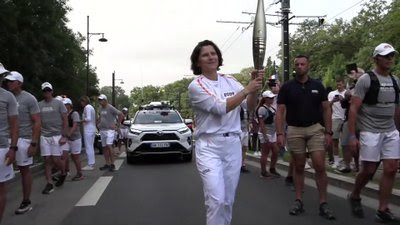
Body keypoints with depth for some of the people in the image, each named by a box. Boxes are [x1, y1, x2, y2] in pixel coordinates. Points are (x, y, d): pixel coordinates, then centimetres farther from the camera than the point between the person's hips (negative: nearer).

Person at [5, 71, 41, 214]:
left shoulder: (29, 99, -5)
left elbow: (37, 123, -6)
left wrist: (34, 144, -13)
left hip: (23, 139, -4)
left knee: (24, 170, 6)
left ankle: (26, 202, 17)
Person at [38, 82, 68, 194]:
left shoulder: (58, 103, -2)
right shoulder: (39, 105, 7)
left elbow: (65, 120, -3)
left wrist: (64, 136, -9)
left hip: (57, 135, -3)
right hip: (44, 136, 3)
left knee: (56, 160, -2)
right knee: (47, 160, 2)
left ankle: (63, 173, 27)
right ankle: (49, 184, 9)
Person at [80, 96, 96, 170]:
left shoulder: (87, 107, -11)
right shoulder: (91, 107, 18)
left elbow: (88, 118, -22)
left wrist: (81, 121, -9)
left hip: (88, 130, -10)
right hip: (92, 129, 10)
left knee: (88, 147, -6)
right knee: (91, 147, 14)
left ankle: (90, 165, -3)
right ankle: (92, 163, 18)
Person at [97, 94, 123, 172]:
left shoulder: (110, 108, -10)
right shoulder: (101, 109, 13)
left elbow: (121, 115, -13)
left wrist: (117, 125, -11)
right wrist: (98, 123, 18)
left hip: (109, 130, -8)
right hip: (102, 130, 8)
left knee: (109, 146, -18)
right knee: (105, 147, 7)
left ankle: (112, 164, -12)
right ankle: (107, 164, 13)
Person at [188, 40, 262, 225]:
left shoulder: (230, 81, 9)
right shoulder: (196, 86, -7)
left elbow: (250, 107, 2)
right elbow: (220, 107, -18)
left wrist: (254, 89, -16)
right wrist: (247, 89, -19)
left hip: (233, 145, 5)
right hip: (209, 147, -5)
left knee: (228, 200, 12)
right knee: (216, 199, -14)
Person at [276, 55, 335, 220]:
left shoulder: (317, 85, 5)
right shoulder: (287, 87, 1)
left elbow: (326, 109, 5)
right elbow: (280, 111, -1)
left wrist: (328, 132, -2)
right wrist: (279, 133, -10)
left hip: (315, 129, 0)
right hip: (294, 130, 0)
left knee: (319, 166, -6)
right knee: (298, 167, 8)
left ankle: (323, 203, 3)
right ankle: (298, 201, 16)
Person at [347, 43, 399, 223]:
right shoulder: (365, 79, -10)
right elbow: (353, 109, -13)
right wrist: (352, 135, -17)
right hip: (370, 132, -6)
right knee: (369, 170, 1)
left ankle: (382, 210, 10)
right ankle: (354, 197, 28)